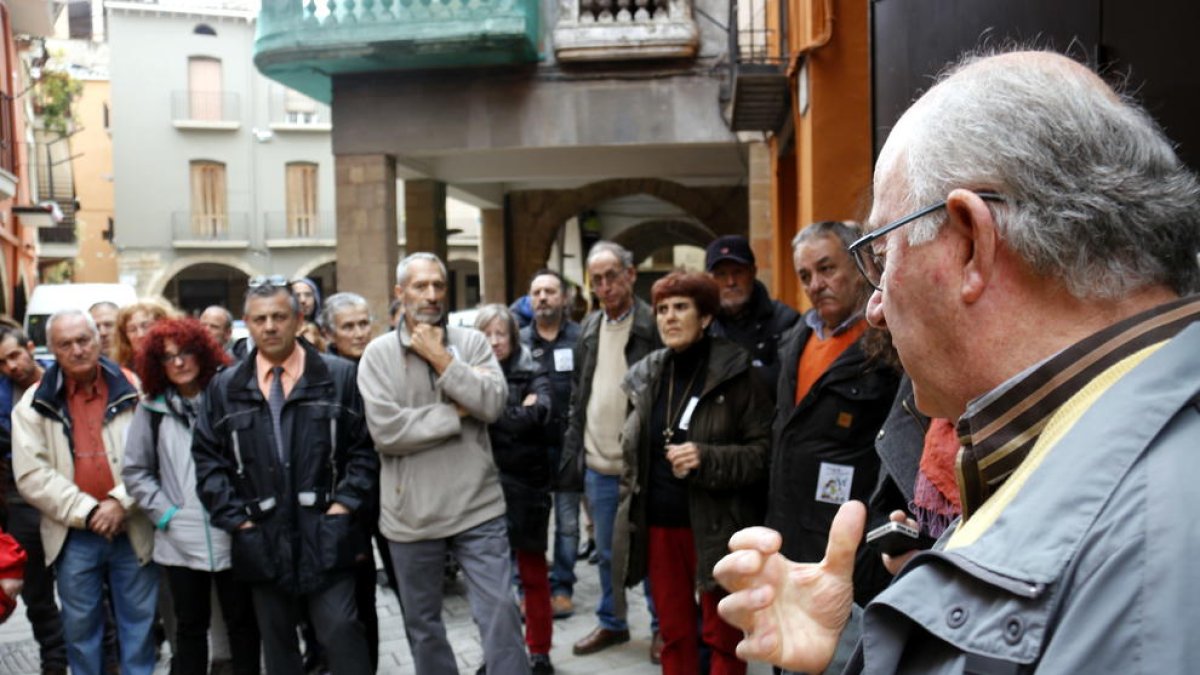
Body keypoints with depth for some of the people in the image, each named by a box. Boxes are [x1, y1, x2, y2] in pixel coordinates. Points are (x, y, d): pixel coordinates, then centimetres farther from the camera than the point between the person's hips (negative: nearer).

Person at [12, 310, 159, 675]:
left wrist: (122, 502, -14)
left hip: (134, 529, 0)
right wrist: (87, 511, -13)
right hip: (73, 536, 0)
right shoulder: (35, 402, 1)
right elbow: (31, 474, -6)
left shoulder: (133, 390, -1)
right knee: (81, 625, 12)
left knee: (138, 620, 10)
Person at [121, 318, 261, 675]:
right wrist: (162, 512, -2)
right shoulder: (151, 408, 5)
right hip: (179, 540, 2)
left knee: (242, 621, 10)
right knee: (190, 626, 13)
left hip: (232, 534, -1)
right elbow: (135, 470, 8)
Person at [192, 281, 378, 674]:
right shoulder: (225, 387, 8)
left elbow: (365, 447, 0)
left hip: (325, 537, -3)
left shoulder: (339, 375, 1)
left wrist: (345, 502, -9)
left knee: (342, 633, -3)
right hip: (263, 542, 3)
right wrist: (234, 516, -2)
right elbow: (207, 458, 7)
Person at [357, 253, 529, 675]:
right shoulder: (378, 353, -3)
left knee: (500, 613, 0)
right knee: (422, 622, 16)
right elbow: (386, 431, -15)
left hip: (477, 507, 0)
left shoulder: (472, 342, 1)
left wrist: (440, 358, -14)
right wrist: (457, 412, -12)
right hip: (411, 513, 1)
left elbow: (493, 403, -14)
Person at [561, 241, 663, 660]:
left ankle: (663, 626, 24)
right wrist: (573, 453, 9)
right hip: (598, 465, 6)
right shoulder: (588, 330, 10)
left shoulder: (654, 325, -9)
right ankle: (611, 622, 32)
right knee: (606, 552, 17)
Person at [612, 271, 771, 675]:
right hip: (658, 526, 5)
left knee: (723, 636, 8)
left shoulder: (735, 374, -8)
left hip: (715, 527, -5)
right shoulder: (647, 376, 8)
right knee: (674, 633, 15)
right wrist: (629, 514, 11)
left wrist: (706, 459, -22)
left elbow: (765, 451, -10)